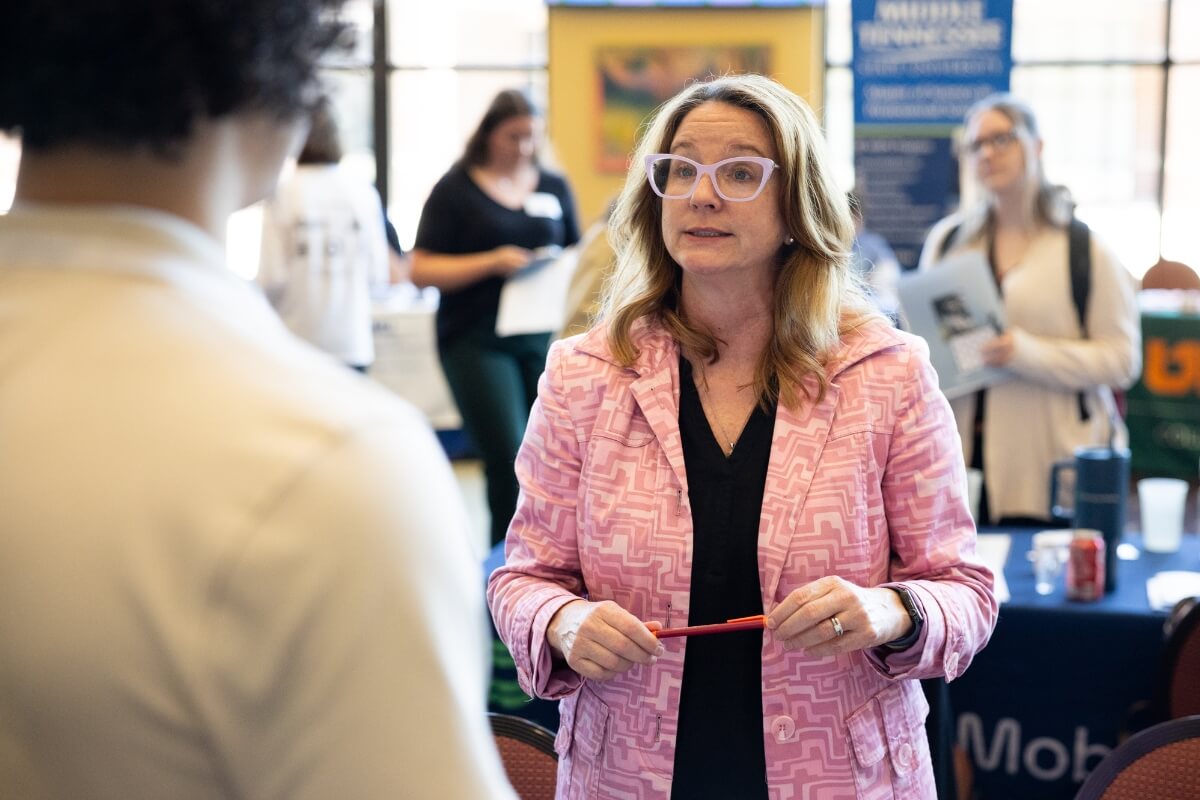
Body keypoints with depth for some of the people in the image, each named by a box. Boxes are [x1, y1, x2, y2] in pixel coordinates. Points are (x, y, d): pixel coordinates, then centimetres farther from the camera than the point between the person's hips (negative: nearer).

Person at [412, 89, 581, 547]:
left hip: (543, 337, 4)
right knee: (508, 456, -11)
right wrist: (490, 263, -15)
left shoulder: (554, 188, 12)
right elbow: (420, 271, -3)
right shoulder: (455, 190, 2)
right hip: (477, 341, -3)